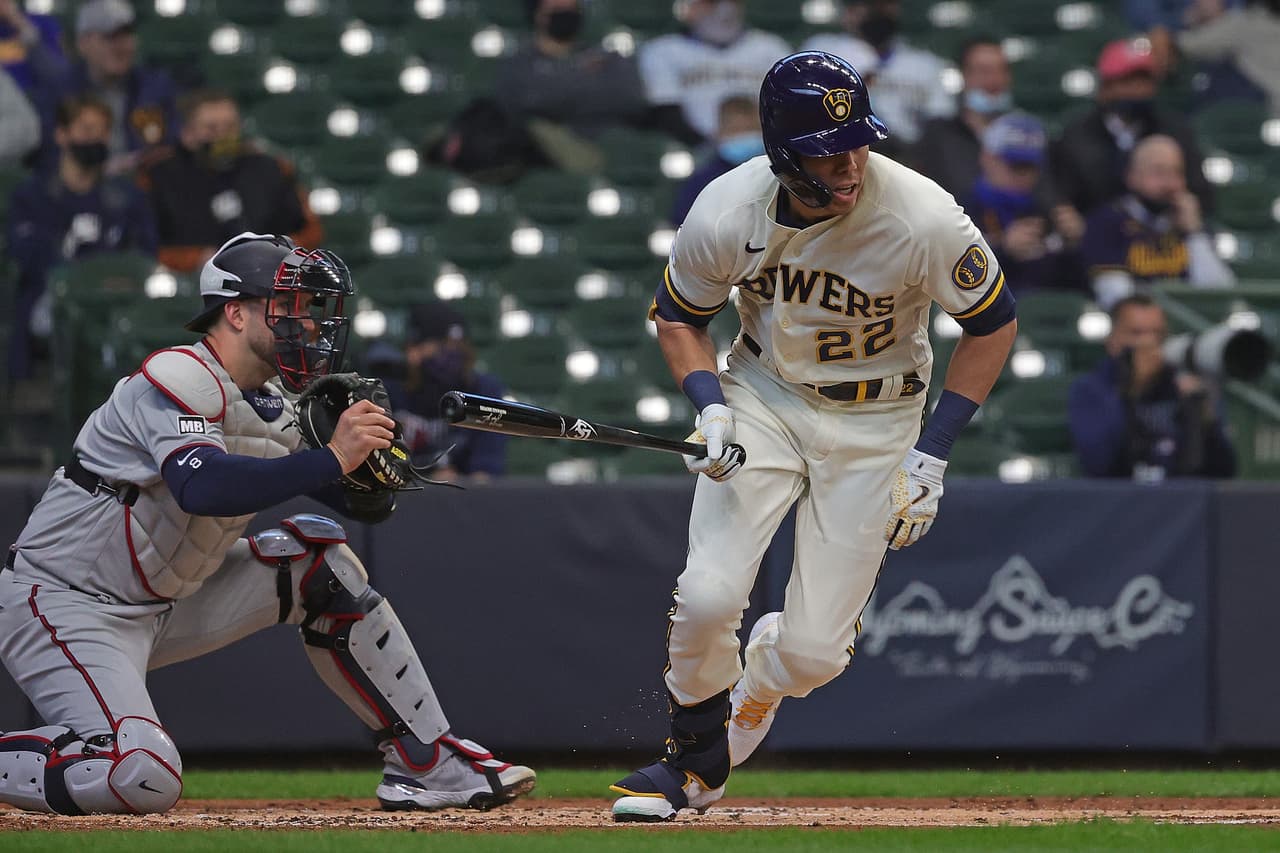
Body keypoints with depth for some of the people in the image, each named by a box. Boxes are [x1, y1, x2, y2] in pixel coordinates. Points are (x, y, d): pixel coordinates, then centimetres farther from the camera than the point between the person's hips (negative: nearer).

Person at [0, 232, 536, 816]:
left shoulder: (272, 402, 7)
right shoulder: (179, 377, -19)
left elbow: (368, 504, 8)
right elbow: (204, 488, -38)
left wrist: (370, 452, -15)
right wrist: (333, 458, -36)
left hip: (163, 605, 9)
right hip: (63, 605, -9)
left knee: (318, 557, 4)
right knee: (141, 778, -31)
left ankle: (429, 764, 9)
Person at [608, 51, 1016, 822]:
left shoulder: (924, 218, -26)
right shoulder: (728, 215, -19)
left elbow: (994, 323, -10)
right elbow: (678, 315, 1)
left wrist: (931, 454, -13)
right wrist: (711, 408, -17)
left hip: (875, 423, -1)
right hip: (764, 398, 1)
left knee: (812, 652, -7)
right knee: (708, 596, -18)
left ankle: (752, 694, 32)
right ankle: (694, 759, 11)